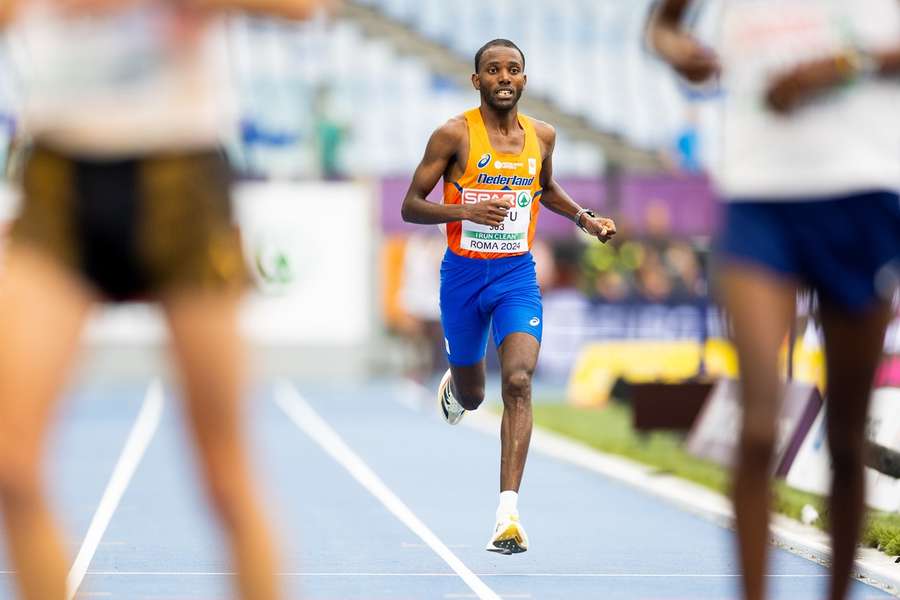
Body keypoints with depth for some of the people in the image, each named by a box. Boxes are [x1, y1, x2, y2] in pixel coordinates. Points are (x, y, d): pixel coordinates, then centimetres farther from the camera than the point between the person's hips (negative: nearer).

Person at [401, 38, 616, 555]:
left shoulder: (542, 136, 3)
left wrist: (586, 219, 8)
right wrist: (468, 210, -24)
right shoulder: (455, 134, -10)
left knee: (518, 382, -19)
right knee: (471, 396, 14)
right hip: (464, 274, -1)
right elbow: (410, 206, -9)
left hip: (518, 276, 1)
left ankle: (509, 512, -22)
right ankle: (453, 386, 56)